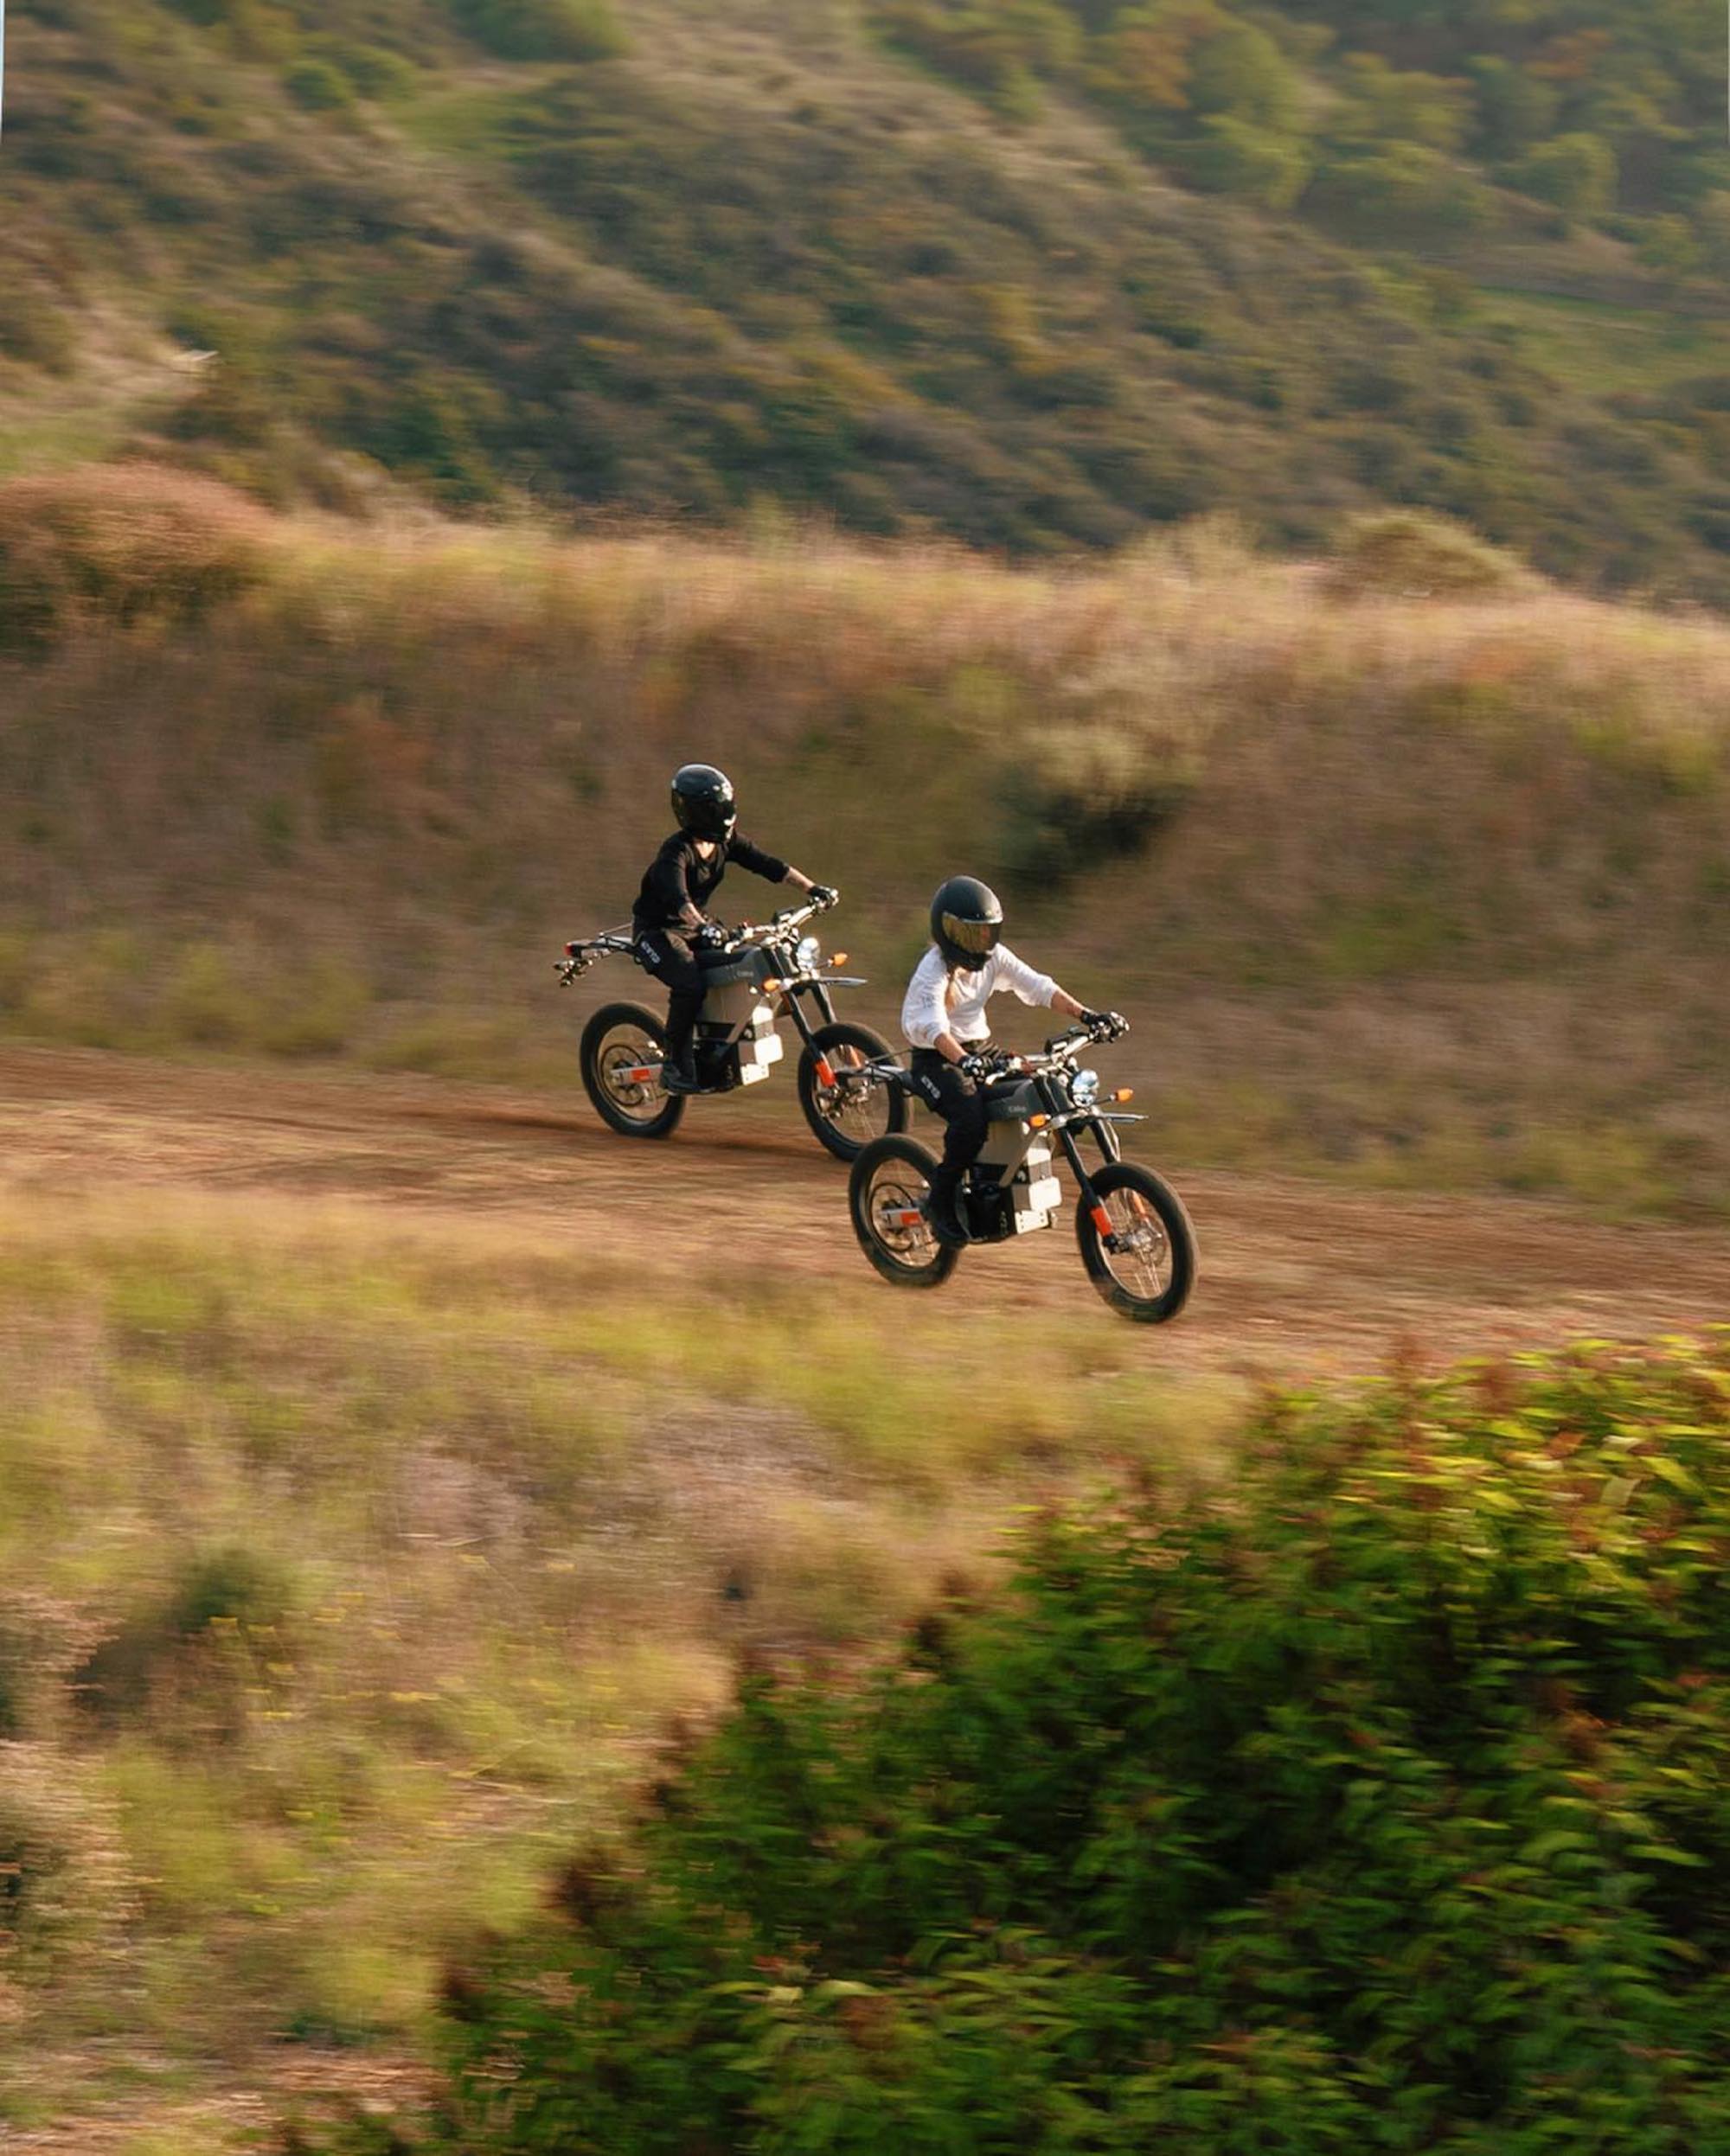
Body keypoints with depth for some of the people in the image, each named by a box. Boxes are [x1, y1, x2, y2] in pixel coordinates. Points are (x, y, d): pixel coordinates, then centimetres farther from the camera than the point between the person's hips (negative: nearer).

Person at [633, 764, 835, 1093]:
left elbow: (766, 864, -5)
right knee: (689, 985, -29)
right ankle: (675, 1066, -18)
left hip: (696, 925, 8)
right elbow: (677, 897, -43)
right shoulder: (676, 853, -27)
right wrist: (702, 927, -61)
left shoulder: (726, 844, -3)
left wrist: (811, 888, -16)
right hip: (658, 930, -8)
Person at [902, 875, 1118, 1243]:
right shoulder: (934, 971, -22)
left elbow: (1036, 985, -6)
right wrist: (963, 1061, -57)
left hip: (981, 1048, 7)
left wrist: (1084, 1015, -20)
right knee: (971, 1119, -33)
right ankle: (941, 1205, -16)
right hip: (936, 1059, -7)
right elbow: (932, 1025, -38)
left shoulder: (994, 957, 1)